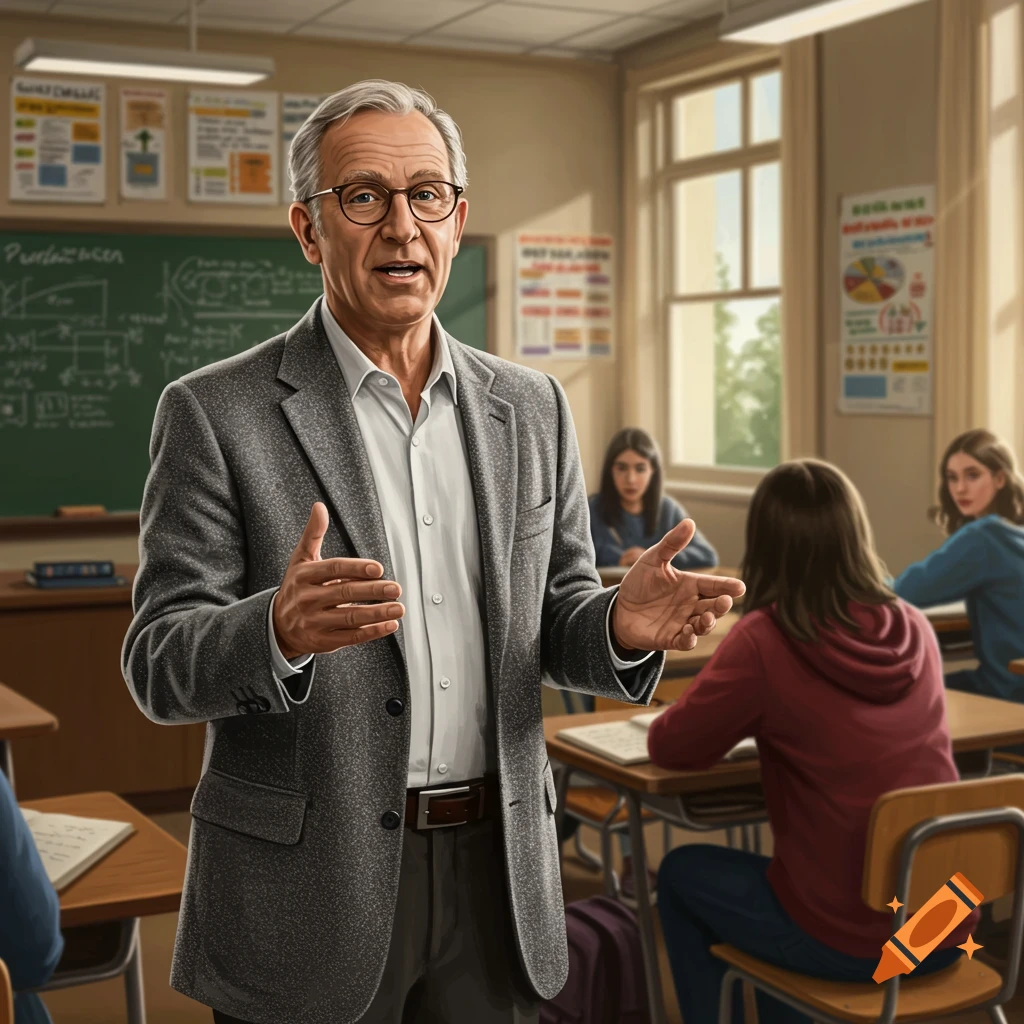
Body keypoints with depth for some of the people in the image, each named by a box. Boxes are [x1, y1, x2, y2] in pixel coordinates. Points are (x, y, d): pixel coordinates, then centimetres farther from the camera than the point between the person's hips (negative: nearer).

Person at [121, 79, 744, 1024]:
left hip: (498, 871, 4)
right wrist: (278, 630, -30)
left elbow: (552, 622, 10)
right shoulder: (217, 413, -6)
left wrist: (621, 625, -13)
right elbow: (159, 663, -9)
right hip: (308, 886, -3)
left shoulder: (530, 407, 6)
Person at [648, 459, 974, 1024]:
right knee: (773, 871, 34)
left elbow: (672, 747, -3)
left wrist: (743, 713, 15)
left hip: (850, 936, -5)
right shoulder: (914, 628, 0)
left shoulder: (764, 639, -17)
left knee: (683, 875, 22)